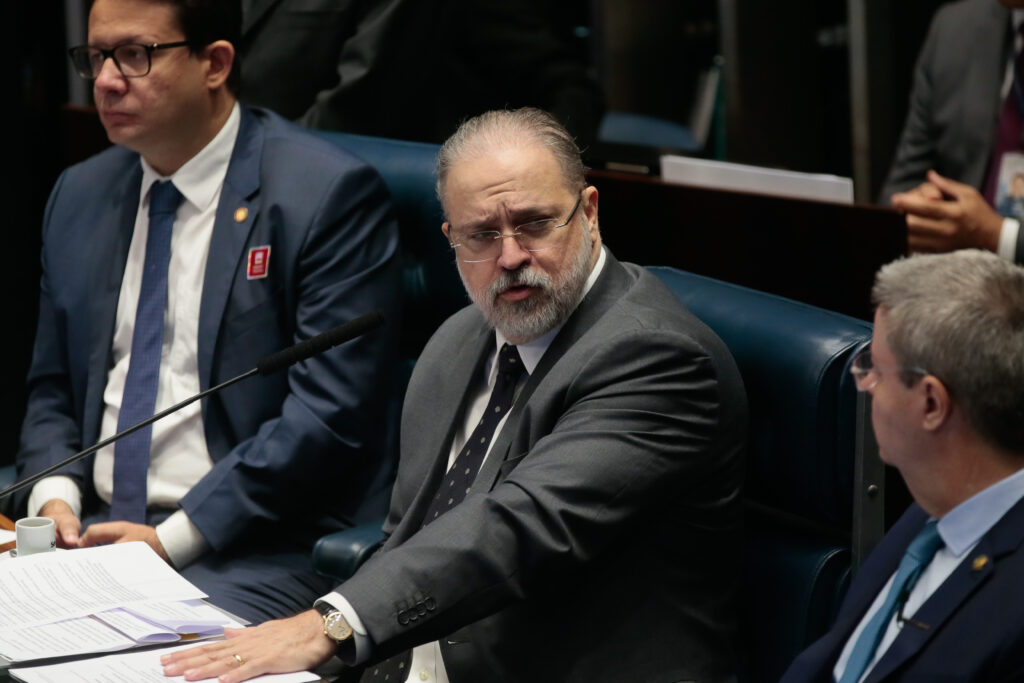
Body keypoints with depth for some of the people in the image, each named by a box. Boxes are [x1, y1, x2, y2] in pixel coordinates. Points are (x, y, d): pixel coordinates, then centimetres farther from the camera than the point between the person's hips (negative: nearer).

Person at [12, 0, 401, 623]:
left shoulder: (330, 193, -8)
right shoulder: (79, 196, 14)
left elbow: (329, 411, -14)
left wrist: (174, 538, -17)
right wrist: (55, 497, -2)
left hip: (256, 549, -6)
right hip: (94, 527, 6)